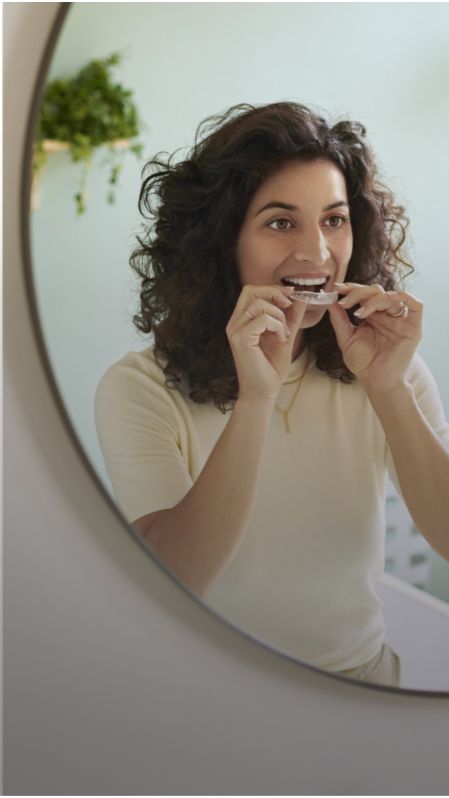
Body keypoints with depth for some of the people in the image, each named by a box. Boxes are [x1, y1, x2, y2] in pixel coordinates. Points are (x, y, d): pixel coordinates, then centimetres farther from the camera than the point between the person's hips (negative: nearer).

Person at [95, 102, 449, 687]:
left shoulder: (391, 370, -4)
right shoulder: (138, 391, -12)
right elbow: (169, 589, -20)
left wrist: (389, 390, -23)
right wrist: (254, 399, -28)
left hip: (363, 676, 2)